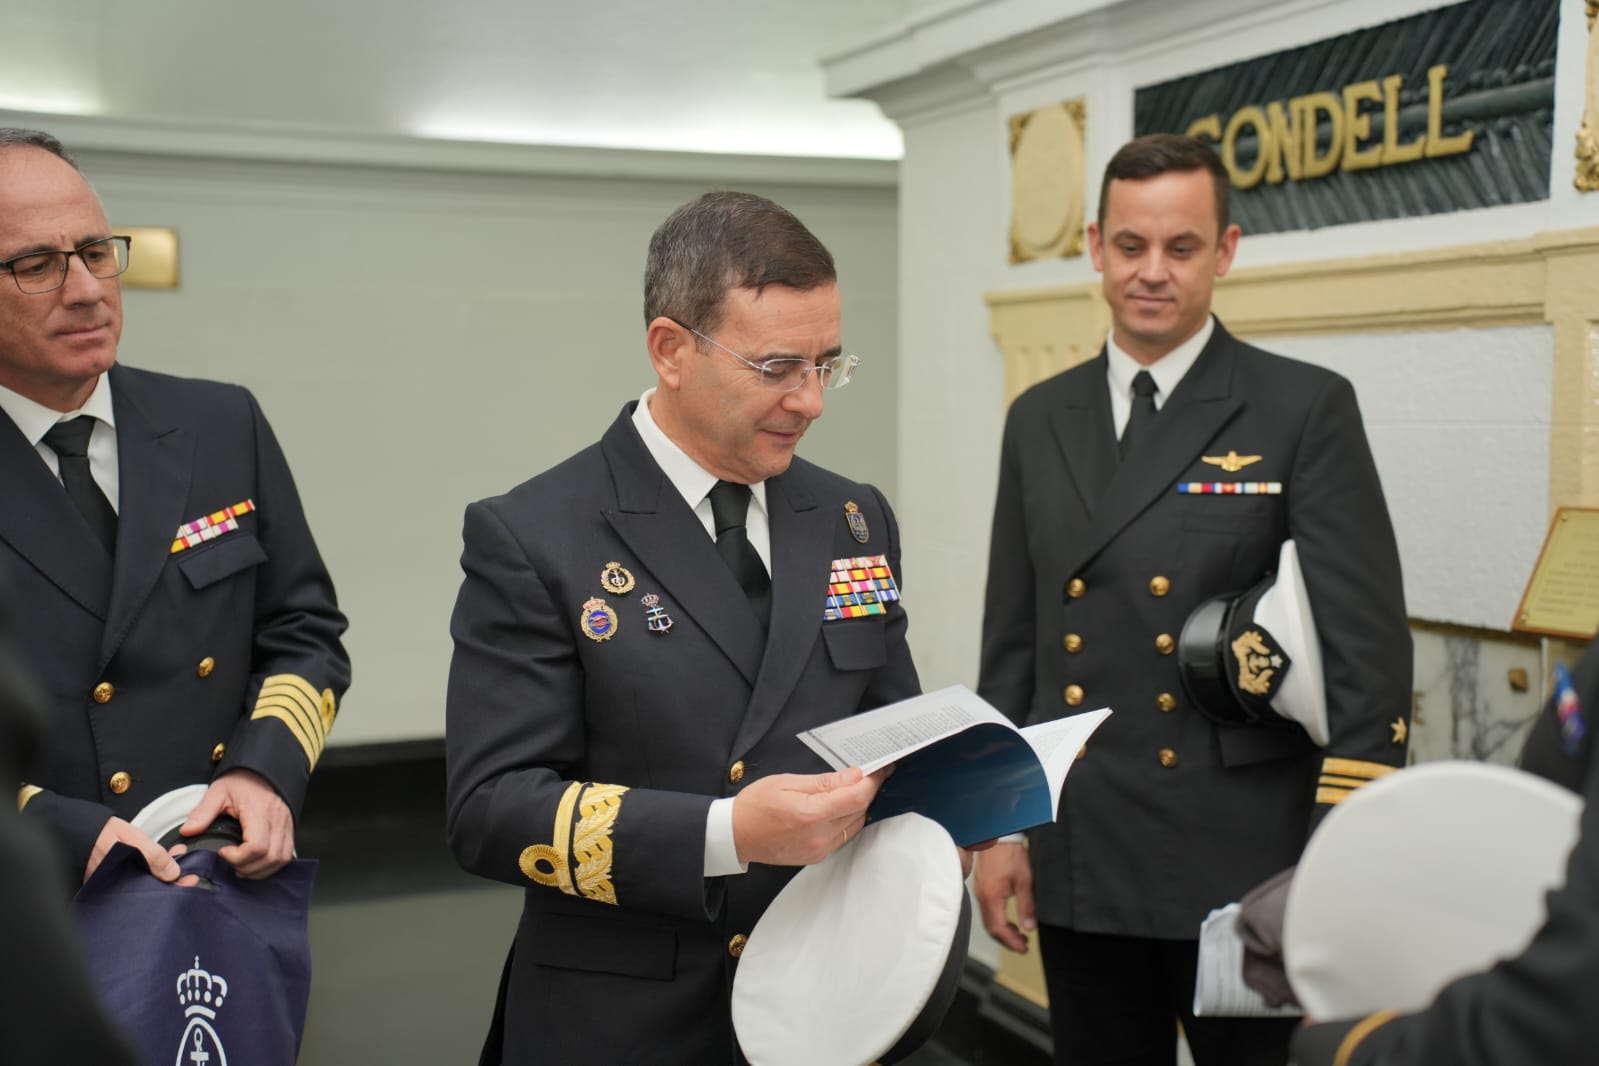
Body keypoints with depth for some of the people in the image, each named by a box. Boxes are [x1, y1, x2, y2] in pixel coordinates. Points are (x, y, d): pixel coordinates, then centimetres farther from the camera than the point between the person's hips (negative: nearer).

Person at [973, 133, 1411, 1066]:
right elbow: (1013, 638, 12)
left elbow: (1369, 647, -9)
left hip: (1242, 871, -4)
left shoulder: (1306, 410, -5)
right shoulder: (1040, 420, 9)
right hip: (1077, 872, 4)